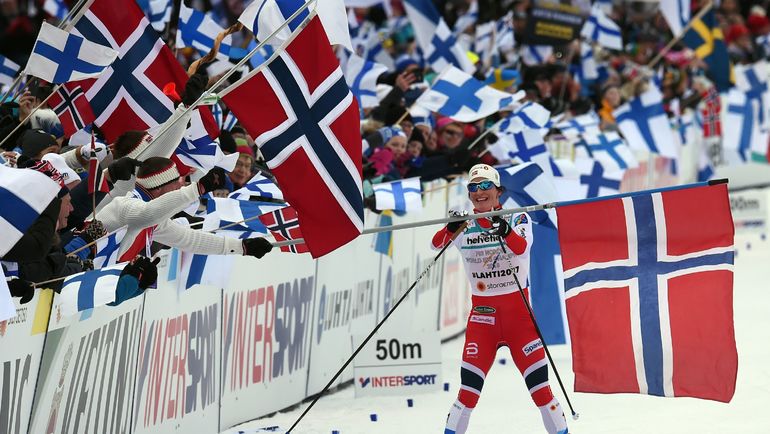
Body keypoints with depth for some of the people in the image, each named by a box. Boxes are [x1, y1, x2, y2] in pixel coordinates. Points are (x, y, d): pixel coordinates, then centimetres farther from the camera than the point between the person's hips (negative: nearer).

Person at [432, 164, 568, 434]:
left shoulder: (518, 219, -2)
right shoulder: (464, 226, 3)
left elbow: (522, 246, -23)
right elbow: (437, 244, -14)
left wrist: (505, 231, -44)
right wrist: (451, 229, -36)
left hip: (518, 310, -1)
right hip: (483, 311, 1)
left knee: (539, 385, -3)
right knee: (469, 388, -6)